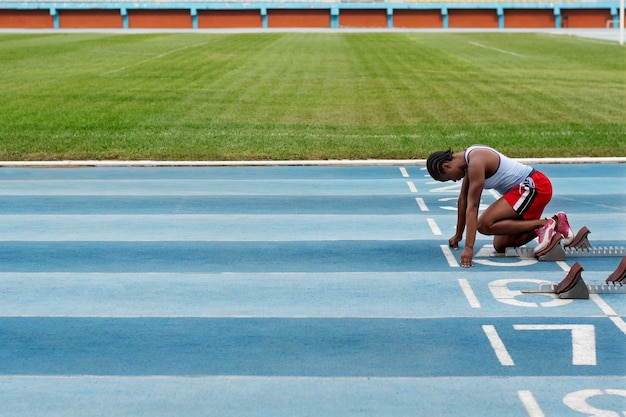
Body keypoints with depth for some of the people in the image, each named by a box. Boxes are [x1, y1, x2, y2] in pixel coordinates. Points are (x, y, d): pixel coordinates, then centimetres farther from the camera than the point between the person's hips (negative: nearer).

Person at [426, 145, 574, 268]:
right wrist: (458, 235, 25)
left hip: (534, 186, -10)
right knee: (500, 246, 5)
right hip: (525, 190, 10)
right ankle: (555, 224, 8)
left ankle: (544, 225, -15)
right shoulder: (468, 158, 11)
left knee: (484, 225, -22)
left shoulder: (476, 163, -19)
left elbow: (472, 207, -24)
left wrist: (469, 247, -26)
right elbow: (463, 199, 19)